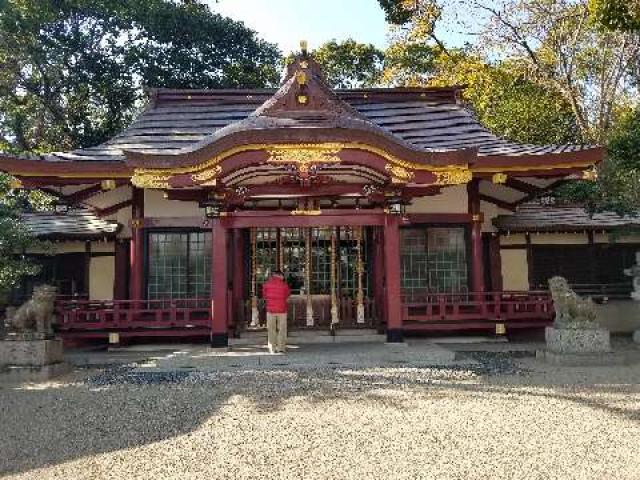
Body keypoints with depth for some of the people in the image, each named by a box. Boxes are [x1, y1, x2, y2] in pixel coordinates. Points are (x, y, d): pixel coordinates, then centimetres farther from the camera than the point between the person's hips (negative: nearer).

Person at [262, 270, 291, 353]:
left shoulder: (267, 284, -1)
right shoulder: (284, 284, -4)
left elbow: (264, 295, 8)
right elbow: (288, 294, 10)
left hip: (270, 310, 1)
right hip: (282, 310, -1)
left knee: (271, 329, 7)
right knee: (281, 329, 6)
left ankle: (272, 348, 7)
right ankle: (281, 347, 6)